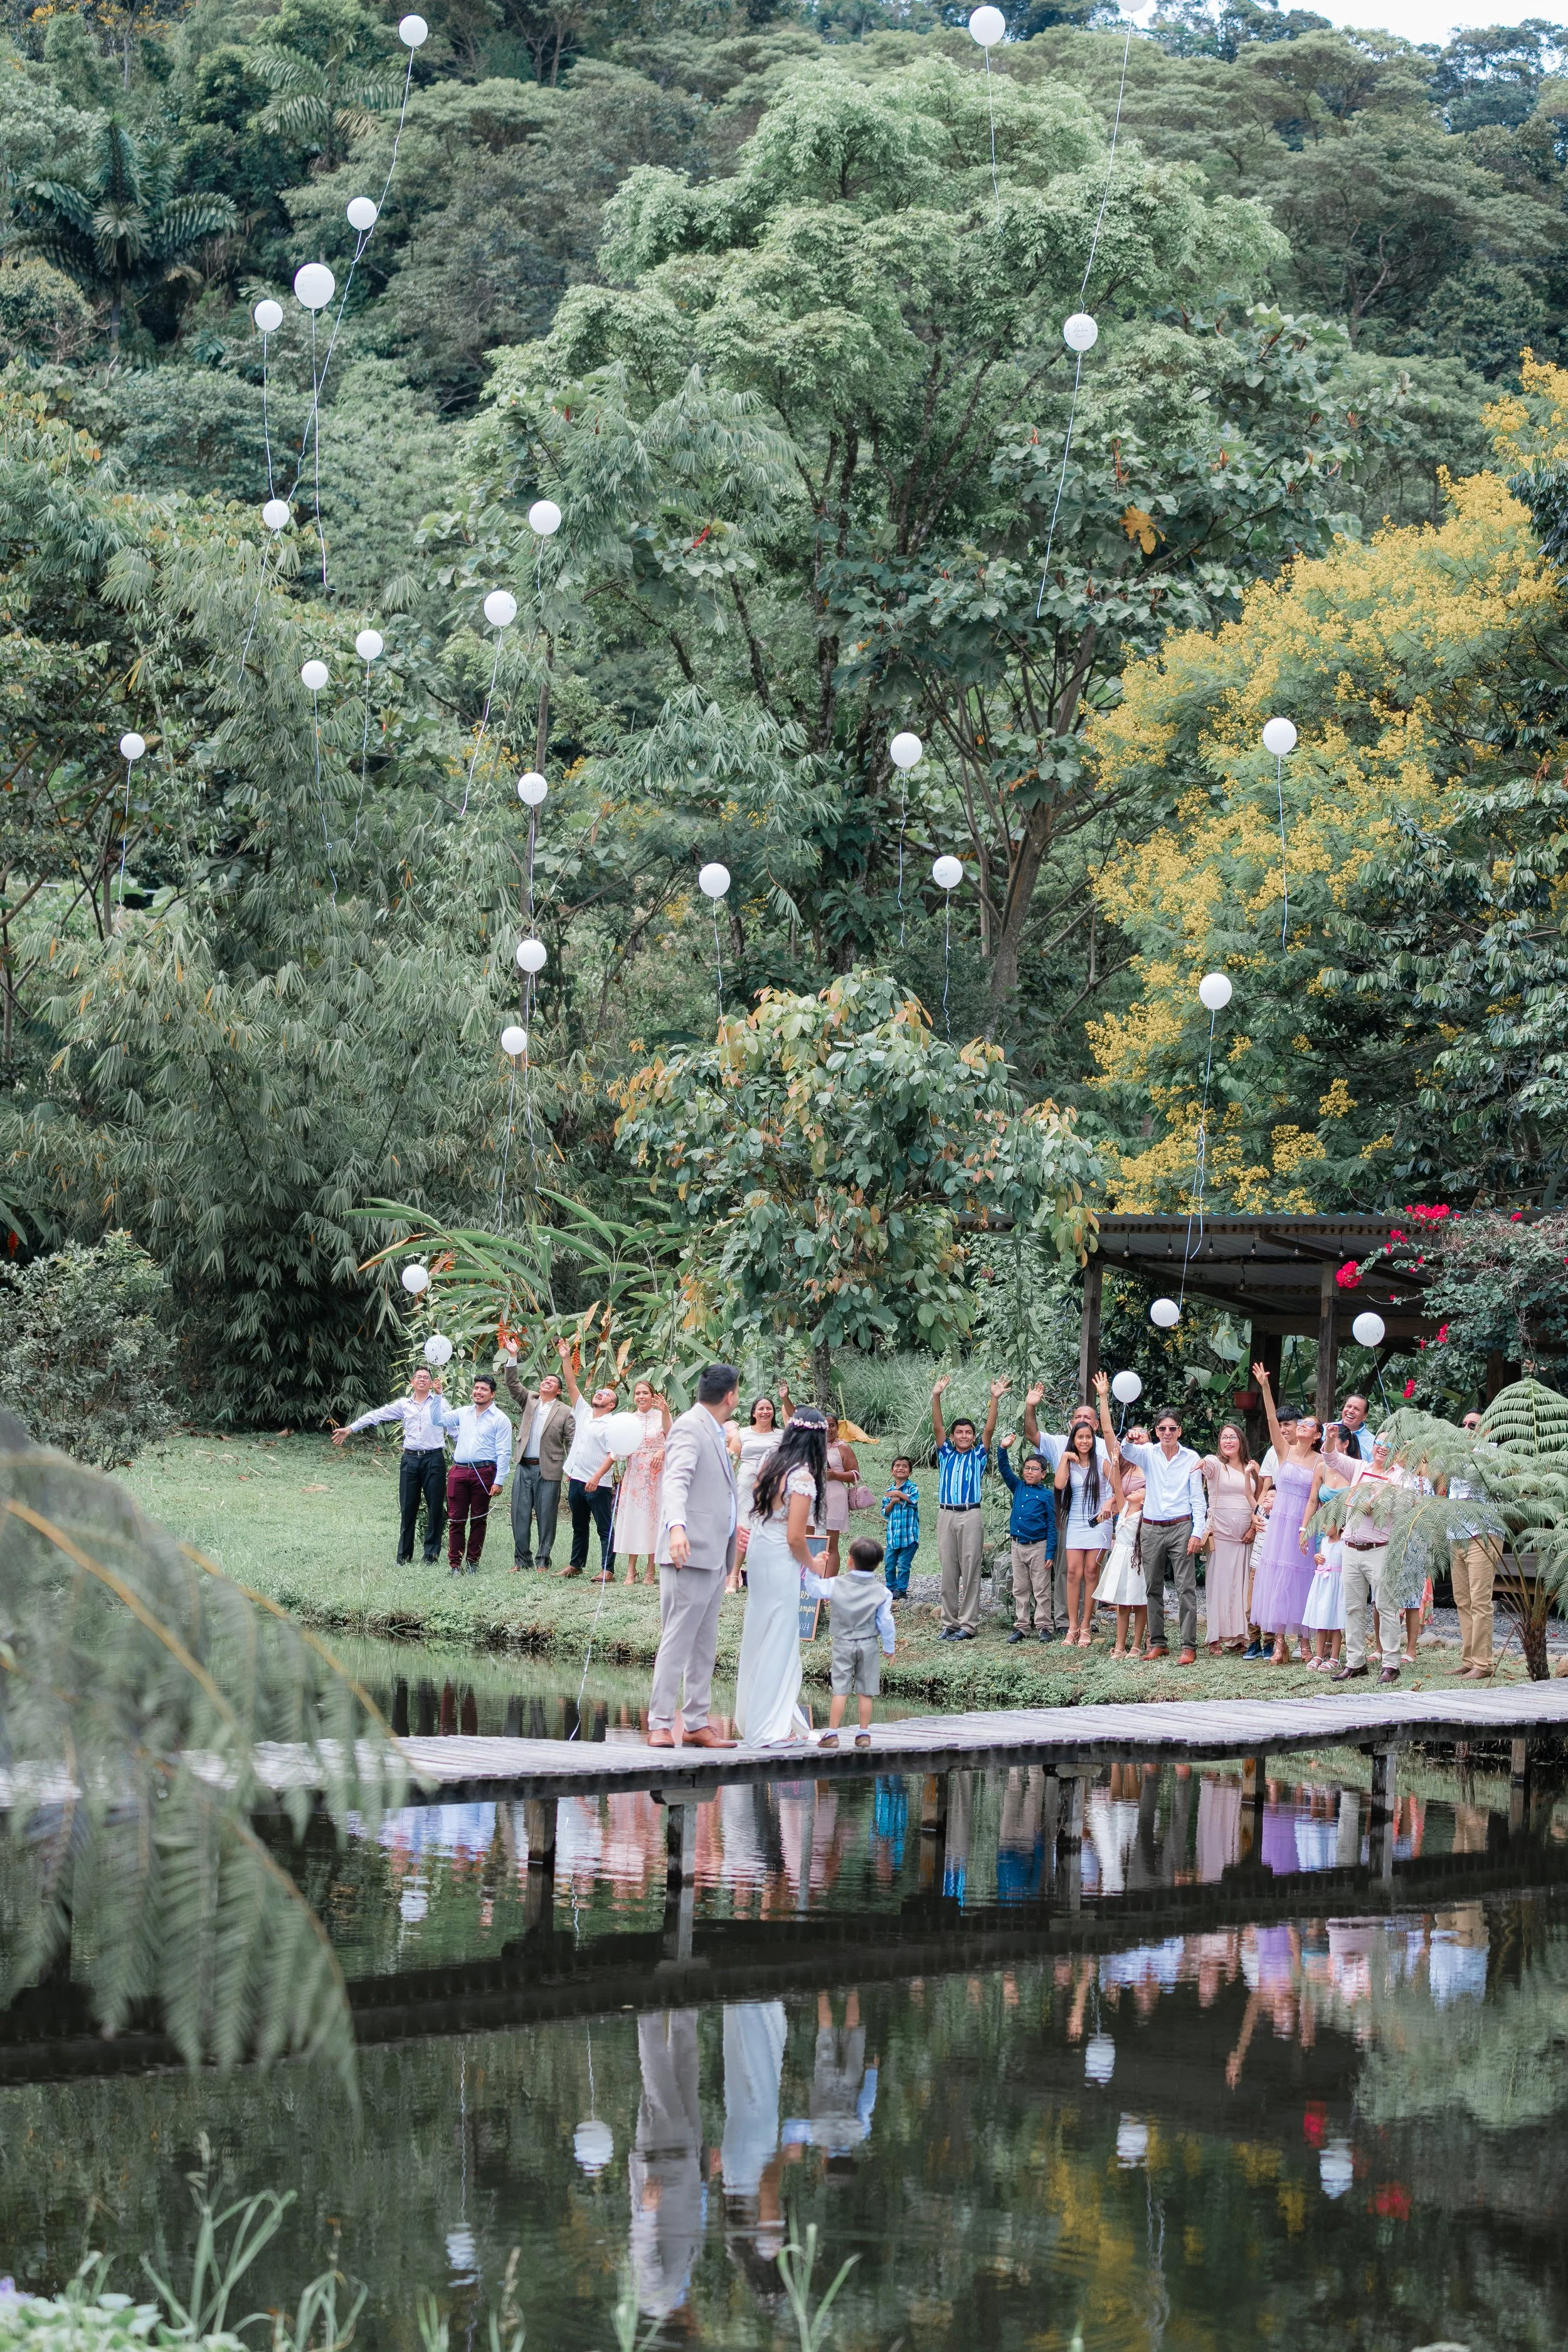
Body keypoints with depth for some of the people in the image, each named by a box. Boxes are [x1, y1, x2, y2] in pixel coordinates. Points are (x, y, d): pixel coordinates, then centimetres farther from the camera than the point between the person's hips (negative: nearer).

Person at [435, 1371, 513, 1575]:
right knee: (456, 1519, 0)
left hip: (484, 1472, -3)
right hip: (459, 1472, 3)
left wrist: (499, 1481, -10)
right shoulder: (463, 1413, 14)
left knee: (479, 1520, 4)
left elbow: (504, 1453, -4)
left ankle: (473, 1562, 13)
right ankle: (455, 1564, 3)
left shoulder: (500, 1419, 0)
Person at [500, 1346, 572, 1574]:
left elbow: (571, 1442, -1)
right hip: (524, 1468, 3)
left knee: (546, 1517, 1)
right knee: (520, 1516, 3)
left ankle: (544, 1562, 8)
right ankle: (522, 1561, 10)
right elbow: (512, 1384, 0)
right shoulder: (529, 1399, 12)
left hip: (549, 1470, -3)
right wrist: (512, 1357, -11)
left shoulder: (565, 1412, 2)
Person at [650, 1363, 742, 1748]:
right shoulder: (689, 1428, -11)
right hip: (690, 1552, -10)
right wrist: (677, 1526, -43)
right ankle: (660, 1724, -8)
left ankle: (696, 1723, 15)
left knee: (705, 1645, 11)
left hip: (715, 1555, 10)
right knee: (677, 1641, -9)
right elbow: (676, 1481, -27)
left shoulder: (714, 1432, 20)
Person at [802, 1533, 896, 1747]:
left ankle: (832, 1733, -2)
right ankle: (864, 1734, 11)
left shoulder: (835, 1585, -8)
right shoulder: (881, 1592, -6)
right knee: (865, 1692, 7)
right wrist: (889, 1647, 7)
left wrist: (812, 1569, 11)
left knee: (839, 1690, 0)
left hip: (842, 1643, -1)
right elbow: (885, 1622, -3)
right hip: (869, 1645, 1)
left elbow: (813, 1588, 3)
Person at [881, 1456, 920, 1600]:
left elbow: (914, 1499, -21)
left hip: (909, 1533, -5)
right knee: (890, 1564, 8)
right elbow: (885, 1512, 9)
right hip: (892, 1534, 5)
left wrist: (899, 1494, -14)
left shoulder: (912, 1487, -1)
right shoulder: (889, 1491, 12)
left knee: (904, 1564, -2)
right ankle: (891, 1589, 20)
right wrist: (893, 1502, -9)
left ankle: (901, 1590, 6)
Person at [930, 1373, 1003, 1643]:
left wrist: (995, 1399, -9)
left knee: (970, 1570, -3)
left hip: (970, 1515, -2)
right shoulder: (946, 1454, 15)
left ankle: (967, 1625, -3)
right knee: (948, 1571, 3)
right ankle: (949, 1623, 7)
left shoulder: (978, 1456, 11)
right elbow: (937, 1428, 5)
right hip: (946, 1514, 2)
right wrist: (936, 1396, -6)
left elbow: (990, 1430, 0)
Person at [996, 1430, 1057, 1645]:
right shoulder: (1018, 1488, 8)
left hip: (1039, 1547, -5)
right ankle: (1021, 1627, 13)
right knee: (1020, 1590, 9)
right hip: (1017, 1545, 5)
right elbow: (1005, 1469, 2)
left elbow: (1052, 1527, -6)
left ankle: (1043, 1627, 4)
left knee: (1041, 1591, 0)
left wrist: (1050, 1554, -11)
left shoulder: (1047, 1495, -6)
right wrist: (1003, 1449, -16)